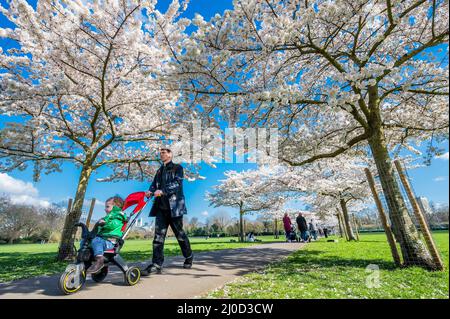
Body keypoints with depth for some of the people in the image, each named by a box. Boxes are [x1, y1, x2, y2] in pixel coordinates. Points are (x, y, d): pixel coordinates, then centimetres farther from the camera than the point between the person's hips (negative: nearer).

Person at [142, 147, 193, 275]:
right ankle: (156, 264, 5)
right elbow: (154, 184, 11)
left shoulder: (177, 168, 1)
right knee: (158, 235, -1)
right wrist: (150, 191, -12)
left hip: (174, 206, -5)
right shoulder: (159, 171, 20)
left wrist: (162, 191, -27)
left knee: (180, 234, 7)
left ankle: (189, 257, 28)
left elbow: (176, 183, -14)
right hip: (161, 207, 5)